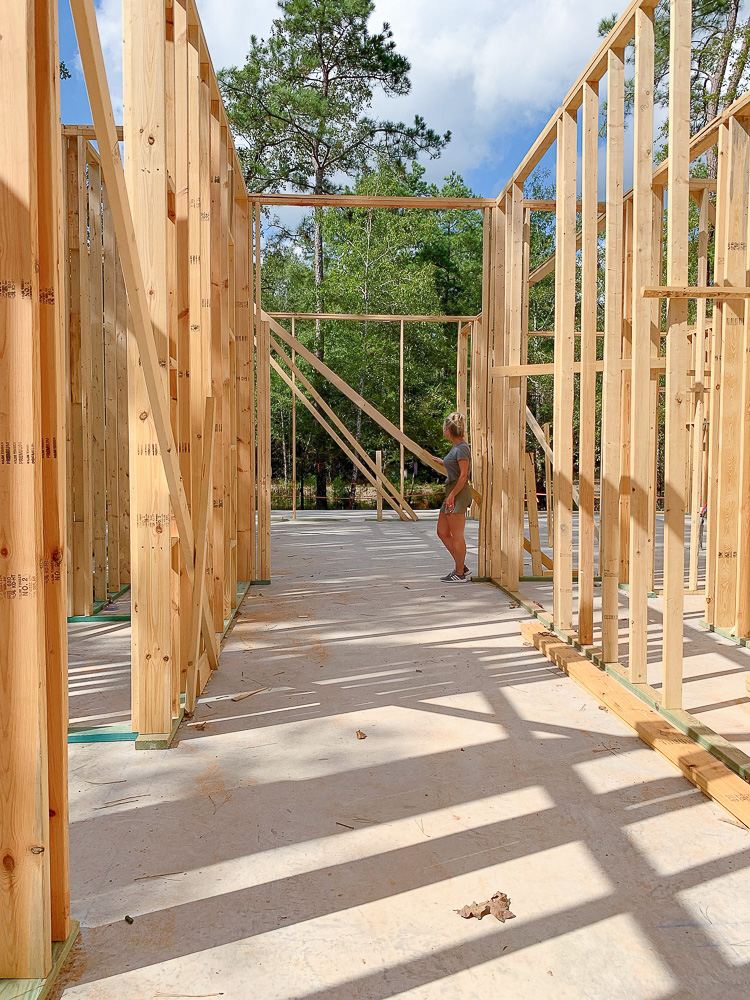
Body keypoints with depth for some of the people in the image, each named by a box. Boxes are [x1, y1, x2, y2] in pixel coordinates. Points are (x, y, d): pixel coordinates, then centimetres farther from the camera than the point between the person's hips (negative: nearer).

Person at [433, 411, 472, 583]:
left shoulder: (462, 448, -14)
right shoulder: (455, 447, 13)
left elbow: (463, 475, -18)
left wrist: (452, 495, -19)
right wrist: (442, 462, 36)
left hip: (459, 493, -10)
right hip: (452, 493, 10)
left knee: (457, 535, -2)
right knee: (442, 532, 13)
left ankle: (460, 574, 8)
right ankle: (462, 567, 20)